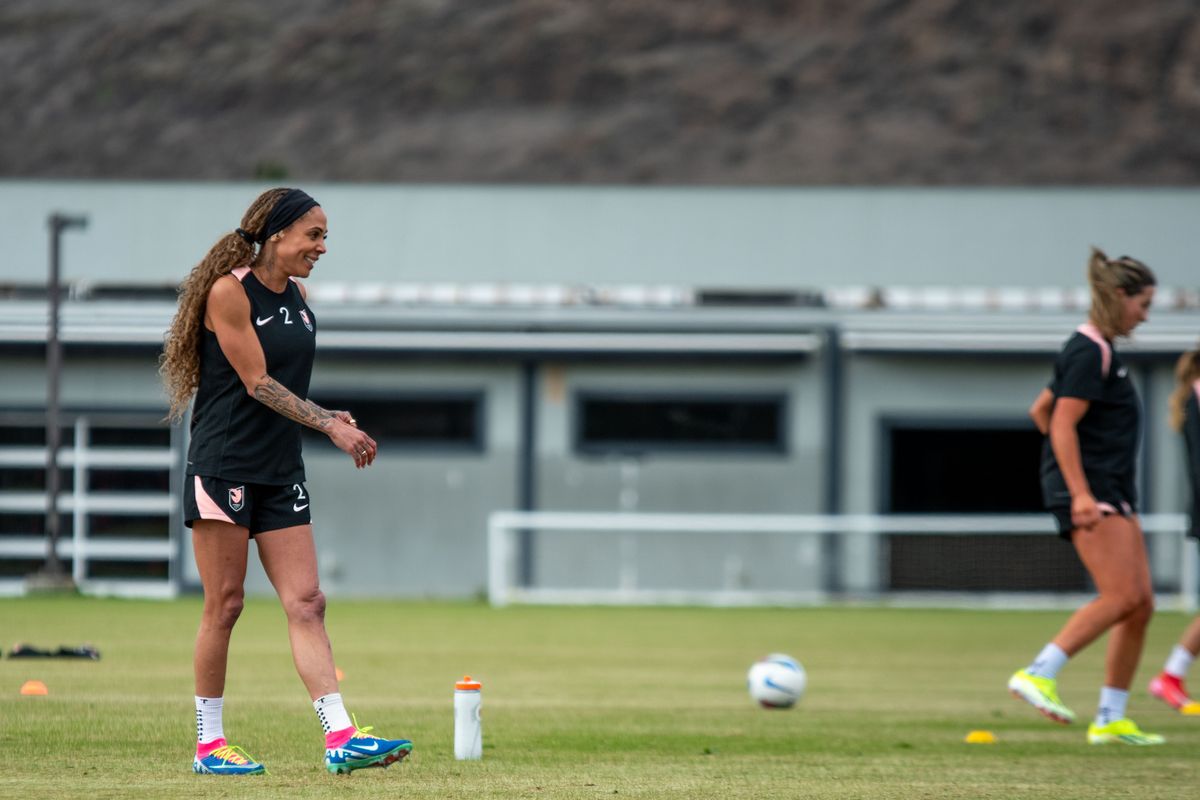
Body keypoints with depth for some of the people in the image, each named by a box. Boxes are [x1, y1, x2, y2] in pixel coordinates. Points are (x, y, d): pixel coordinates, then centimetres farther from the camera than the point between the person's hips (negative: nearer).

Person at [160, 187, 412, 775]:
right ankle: (208, 743, 6)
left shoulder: (297, 295, 12)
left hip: (281, 474, 7)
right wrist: (329, 424, -18)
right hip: (223, 468, -7)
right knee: (224, 604, -3)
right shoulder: (228, 292, -11)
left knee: (306, 603, -2)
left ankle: (341, 738, -9)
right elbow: (257, 382, -14)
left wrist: (327, 420, 5)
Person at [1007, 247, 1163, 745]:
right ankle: (1038, 675, -19)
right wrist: (1080, 493, -26)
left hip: (1113, 493, 10)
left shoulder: (1099, 353, 19)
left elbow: (1041, 410, 27)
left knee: (1141, 602, 4)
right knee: (1122, 595, -20)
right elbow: (1062, 424, -19)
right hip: (1088, 488, -10)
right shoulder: (1088, 353, -11)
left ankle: (1111, 721, 5)